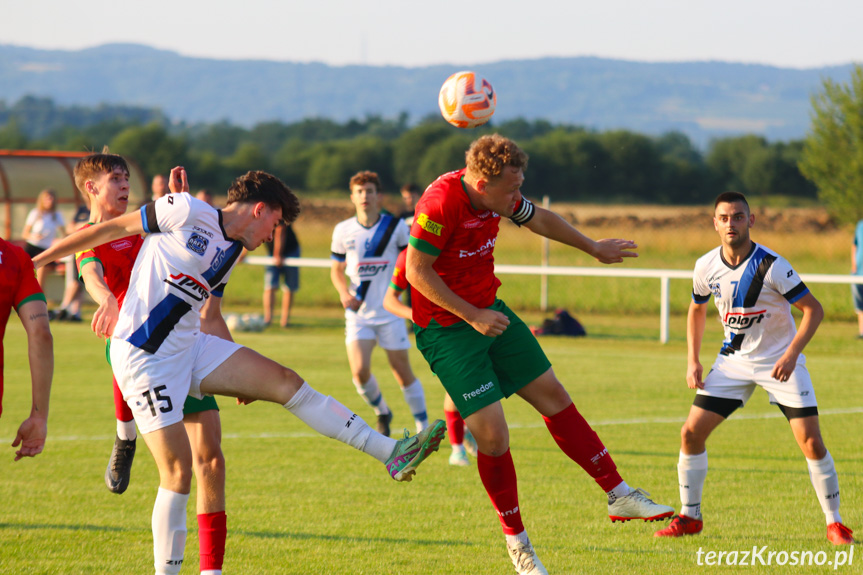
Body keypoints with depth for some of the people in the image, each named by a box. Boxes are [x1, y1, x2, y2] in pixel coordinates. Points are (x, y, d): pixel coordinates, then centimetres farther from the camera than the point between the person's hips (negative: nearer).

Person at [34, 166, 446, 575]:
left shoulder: (230, 253, 14)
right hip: (143, 355, -8)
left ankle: (392, 453, 2)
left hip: (191, 346, 8)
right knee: (178, 470, -12)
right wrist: (40, 260, -3)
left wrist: (238, 377, 28)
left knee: (286, 383, 0)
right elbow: (112, 229, -6)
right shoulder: (188, 212, -11)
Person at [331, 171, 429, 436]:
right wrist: (344, 293, -6)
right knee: (360, 371, -14)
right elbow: (337, 269, 13)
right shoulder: (343, 231, 2)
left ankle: (423, 427, 13)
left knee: (403, 372, -1)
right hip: (358, 313, 1)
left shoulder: (396, 226, -4)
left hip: (390, 312, -1)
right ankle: (382, 412, 14)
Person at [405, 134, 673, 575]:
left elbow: (540, 220, 18)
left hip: (488, 313, 8)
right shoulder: (440, 203, -26)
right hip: (446, 330, -8)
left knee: (554, 397, 8)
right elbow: (417, 271, -23)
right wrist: (471, 315, -23)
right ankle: (515, 539, 7)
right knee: (492, 434, -11)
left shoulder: (499, 195, -2)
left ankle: (620, 496, 16)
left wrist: (594, 248, 29)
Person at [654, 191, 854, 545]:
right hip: (734, 360, 4)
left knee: (811, 441, -15)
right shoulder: (706, 267, -6)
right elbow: (697, 309, 13)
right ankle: (689, 517, 12)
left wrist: (792, 354, -26)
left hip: (780, 361, -4)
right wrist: (692, 361, 4)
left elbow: (813, 309, -15)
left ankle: (834, 522, 1)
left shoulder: (771, 265, -20)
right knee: (691, 432, -5)